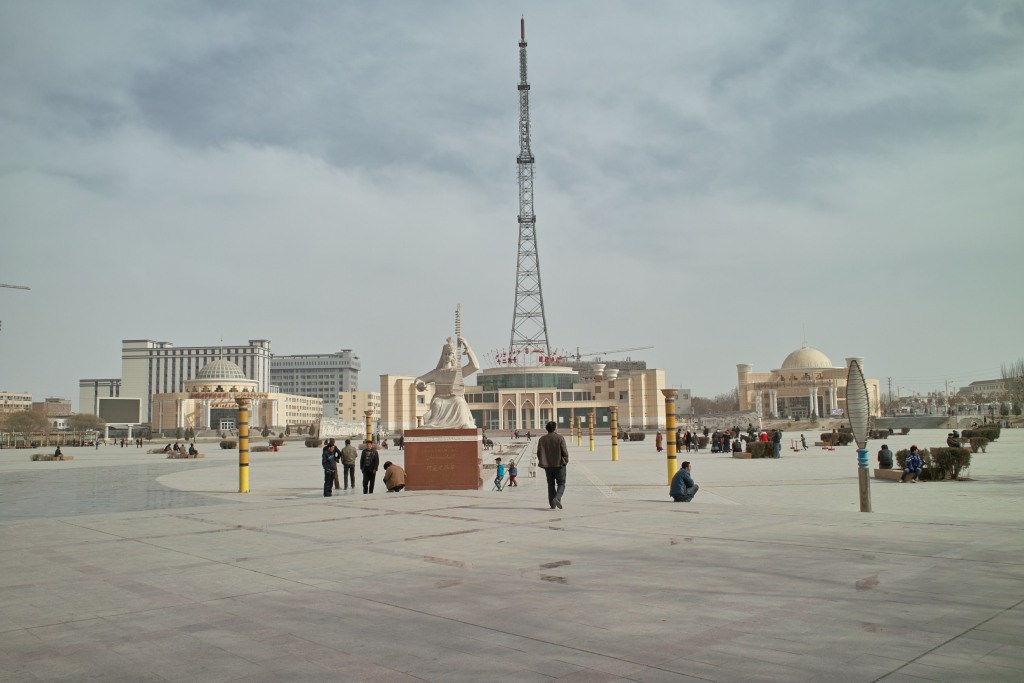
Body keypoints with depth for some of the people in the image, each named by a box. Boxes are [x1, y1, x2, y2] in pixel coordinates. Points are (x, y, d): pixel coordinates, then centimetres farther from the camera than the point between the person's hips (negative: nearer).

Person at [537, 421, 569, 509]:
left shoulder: (542, 439, 2)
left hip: (547, 466, 4)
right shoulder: (559, 438, -9)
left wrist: (543, 462, 15)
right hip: (559, 465, -3)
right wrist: (565, 461, 3)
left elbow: (539, 453, 3)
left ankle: (552, 504, 10)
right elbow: (564, 451, -11)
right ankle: (557, 498, -20)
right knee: (561, 484, 4)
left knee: (551, 485, 12)